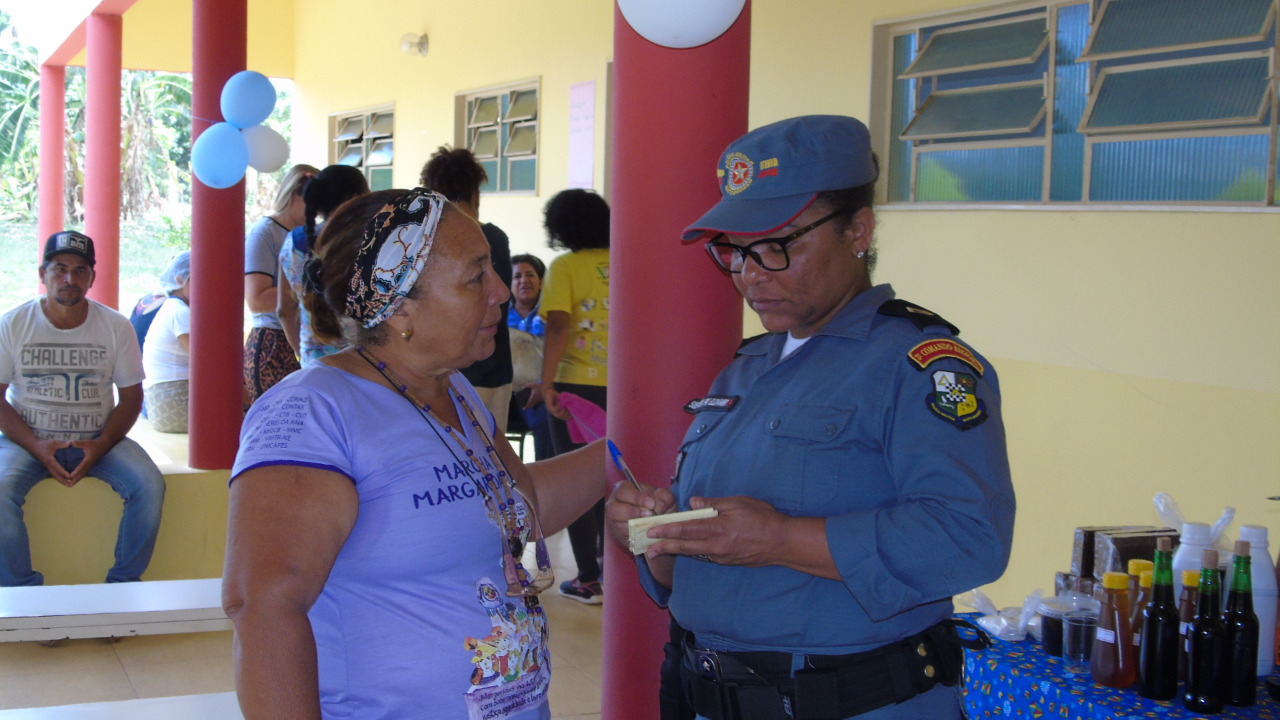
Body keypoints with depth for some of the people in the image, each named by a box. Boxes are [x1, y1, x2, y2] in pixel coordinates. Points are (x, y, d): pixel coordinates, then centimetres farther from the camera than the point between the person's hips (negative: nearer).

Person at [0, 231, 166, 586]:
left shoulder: (115, 327, 1)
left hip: (96, 440, 1)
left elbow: (131, 396, 4)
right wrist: (36, 446, -18)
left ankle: (123, 583, -9)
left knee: (149, 484, -24)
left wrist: (101, 445, -14)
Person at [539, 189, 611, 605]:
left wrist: (548, 383, -16)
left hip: (576, 384, -4)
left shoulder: (565, 267, -6)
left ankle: (589, 581, 6)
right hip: (619, 386, 4)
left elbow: (559, 327, -16)